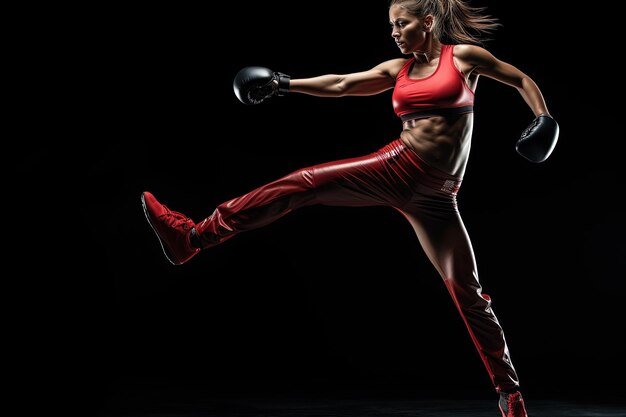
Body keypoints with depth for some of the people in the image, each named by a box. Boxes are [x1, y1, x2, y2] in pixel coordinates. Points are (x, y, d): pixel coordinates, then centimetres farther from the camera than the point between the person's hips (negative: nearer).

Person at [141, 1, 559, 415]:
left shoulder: (464, 55, 4)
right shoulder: (397, 69, 13)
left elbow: (522, 80, 11)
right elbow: (340, 85, 11)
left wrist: (544, 118, -4)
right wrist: (286, 84, 6)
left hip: (434, 196, -3)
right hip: (395, 168, 3)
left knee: (467, 292, -3)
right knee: (301, 183, -10)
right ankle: (193, 237, -9)